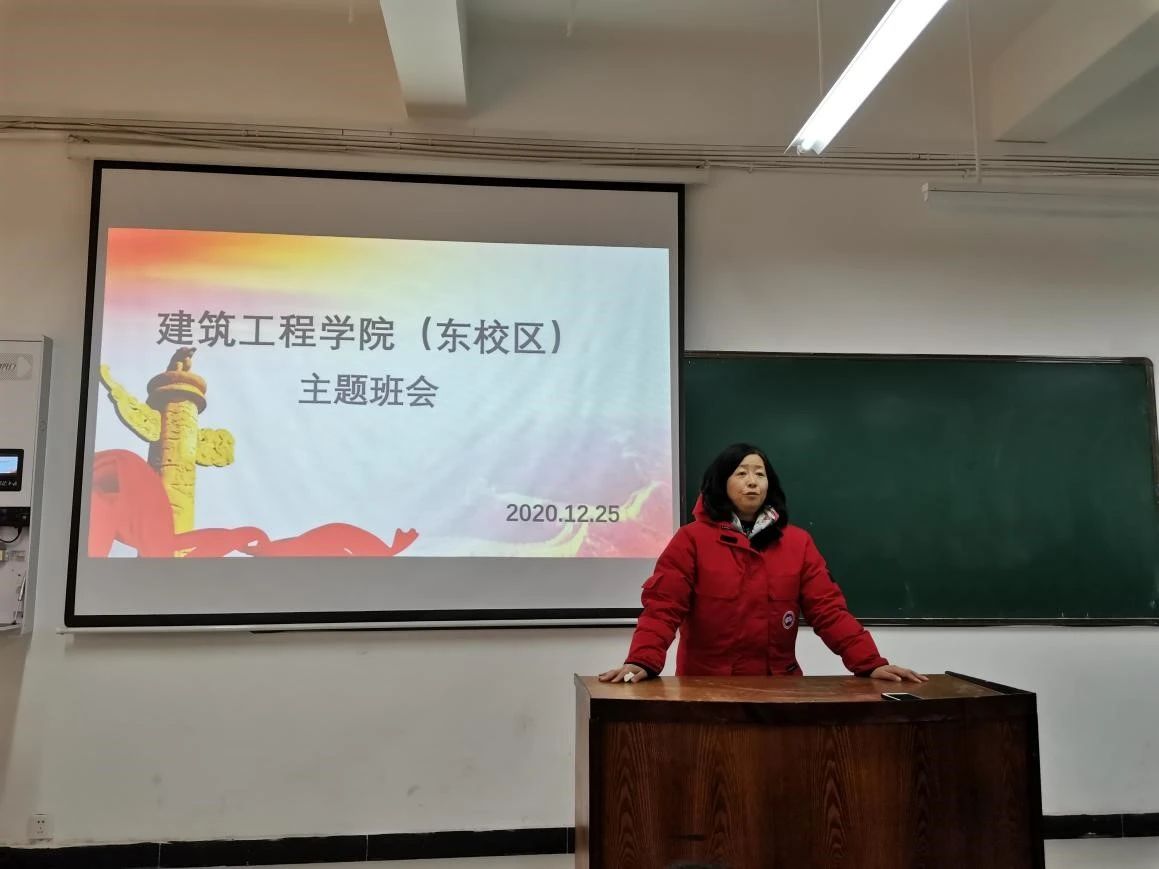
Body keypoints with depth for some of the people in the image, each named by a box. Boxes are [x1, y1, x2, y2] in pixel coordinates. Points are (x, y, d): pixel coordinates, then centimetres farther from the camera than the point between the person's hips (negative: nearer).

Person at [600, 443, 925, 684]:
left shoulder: (797, 542, 5)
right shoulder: (692, 539, -4)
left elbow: (829, 610, 1)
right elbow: (663, 606, -12)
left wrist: (871, 664, -11)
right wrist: (642, 662, -27)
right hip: (706, 688, -2)